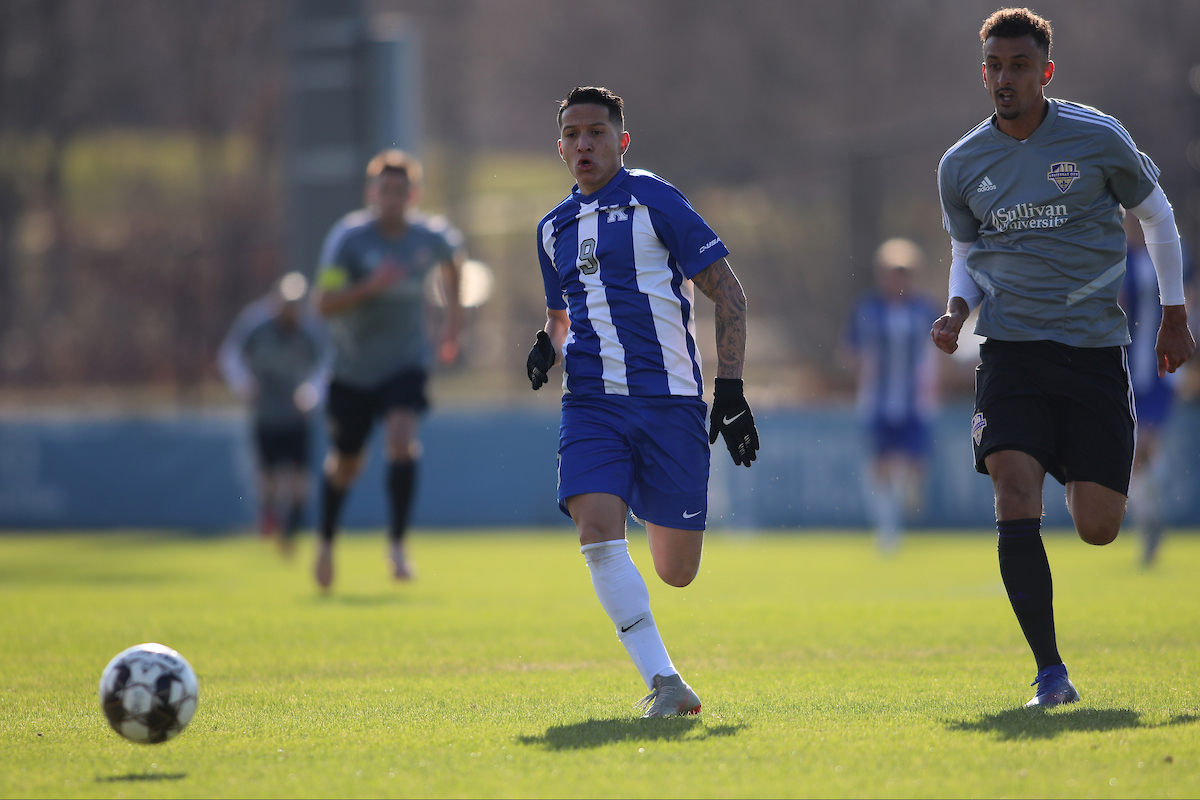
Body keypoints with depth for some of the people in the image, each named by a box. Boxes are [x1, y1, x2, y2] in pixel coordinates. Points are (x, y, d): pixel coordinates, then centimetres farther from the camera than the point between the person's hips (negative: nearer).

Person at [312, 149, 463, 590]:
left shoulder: (430, 236, -8)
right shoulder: (348, 237, -17)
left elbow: (452, 256, 19)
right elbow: (324, 304, -22)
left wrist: (453, 314, 19)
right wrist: (371, 286, -35)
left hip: (405, 363, 0)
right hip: (353, 366, 0)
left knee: (401, 439, -25)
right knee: (345, 464, 12)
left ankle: (397, 542, -17)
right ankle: (327, 541, 38)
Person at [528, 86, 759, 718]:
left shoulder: (654, 201, -2)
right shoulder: (554, 228, 15)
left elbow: (727, 292, -2)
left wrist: (730, 389, -8)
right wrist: (549, 346, 6)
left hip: (669, 399, -3)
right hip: (591, 404, 3)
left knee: (677, 572, 2)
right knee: (597, 530, -23)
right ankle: (663, 683, -20)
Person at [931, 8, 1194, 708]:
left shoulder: (1097, 138, -4)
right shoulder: (962, 165, 3)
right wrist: (958, 310, -1)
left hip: (1094, 349, -1)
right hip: (1012, 353, 1)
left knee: (1098, 529, -2)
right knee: (1017, 506, -18)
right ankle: (1051, 674, -10)